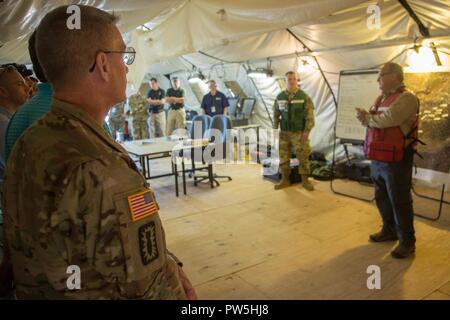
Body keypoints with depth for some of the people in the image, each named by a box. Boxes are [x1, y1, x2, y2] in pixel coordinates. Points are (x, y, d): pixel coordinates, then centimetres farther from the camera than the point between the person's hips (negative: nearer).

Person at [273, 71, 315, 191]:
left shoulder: (304, 97, -5)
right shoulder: (280, 97, 5)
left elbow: (310, 115, -7)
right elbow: (276, 114, 12)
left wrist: (307, 131, -15)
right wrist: (275, 129, 5)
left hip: (299, 133, -3)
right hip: (284, 133, 3)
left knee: (303, 156, -2)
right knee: (284, 157, 6)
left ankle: (305, 180, 11)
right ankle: (285, 180, 18)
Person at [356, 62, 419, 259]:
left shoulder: (407, 98, -14)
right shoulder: (381, 98, 14)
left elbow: (388, 119, -28)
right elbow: (372, 121, 10)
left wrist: (367, 117, -10)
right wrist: (365, 117, -14)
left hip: (396, 161, -8)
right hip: (377, 159, 8)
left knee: (399, 202, 2)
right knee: (382, 198, 19)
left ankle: (407, 241, 17)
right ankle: (389, 230, 37)